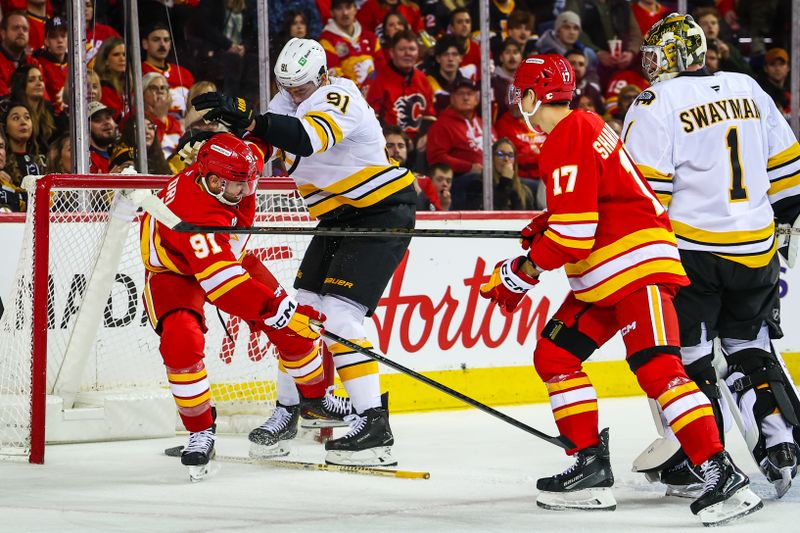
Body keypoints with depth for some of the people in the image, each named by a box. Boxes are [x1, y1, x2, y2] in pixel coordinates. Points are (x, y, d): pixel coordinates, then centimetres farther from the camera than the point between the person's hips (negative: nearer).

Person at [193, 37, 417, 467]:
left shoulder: (338, 98, -23)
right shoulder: (289, 101, 5)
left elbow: (308, 137, -43)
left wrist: (246, 118, -53)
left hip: (383, 213, -9)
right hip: (339, 218, 9)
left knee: (338, 316, -18)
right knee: (300, 310, 7)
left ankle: (373, 425, -17)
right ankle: (288, 408, 22)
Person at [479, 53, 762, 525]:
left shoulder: (568, 141, -17)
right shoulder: (584, 126, 15)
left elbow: (572, 232, -22)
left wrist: (521, 274, -11)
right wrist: (547, 225, 14)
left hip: (637, 265, -11)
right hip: (602, 278, 11)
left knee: (657, 367, -20)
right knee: (555, 356, 11)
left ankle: (725, 477, -26)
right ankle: (591, 469, 12)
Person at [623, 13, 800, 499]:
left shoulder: (657, 104, -8)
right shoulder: (748, 90, 10)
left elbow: (643, 188, -12)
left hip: (694, 250, -6)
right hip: (756, 249, 6)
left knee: (688, 352, 4)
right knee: (752, 348, 16)